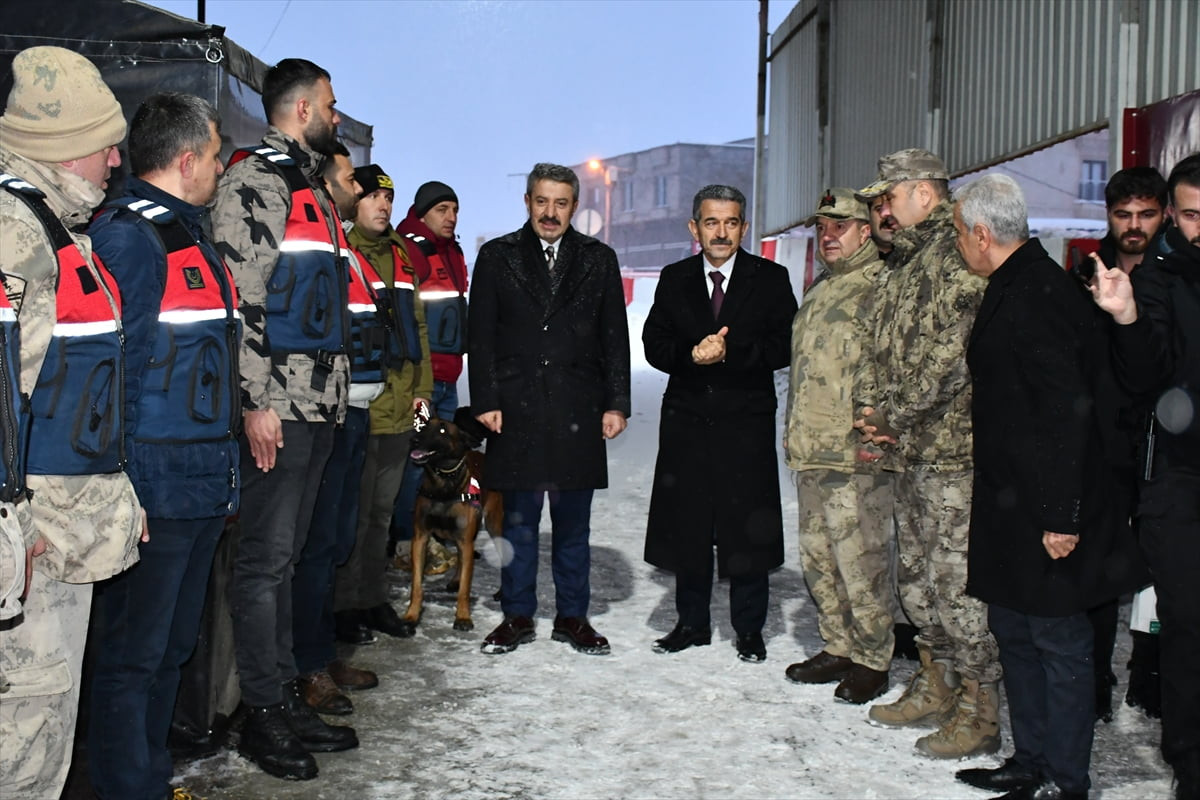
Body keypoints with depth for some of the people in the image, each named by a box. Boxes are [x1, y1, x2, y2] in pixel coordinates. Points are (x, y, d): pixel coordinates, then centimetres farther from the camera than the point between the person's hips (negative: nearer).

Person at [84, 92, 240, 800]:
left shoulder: (193, 234, 18)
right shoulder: (129, 236, -12)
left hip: (205, 487, 9)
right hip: (155, 489, -9)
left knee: (174, 645, 18)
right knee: (133, 654, 1)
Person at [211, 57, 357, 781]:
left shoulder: (313, 188, 22)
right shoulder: (253, 178, -7)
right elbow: (238, 293, -16)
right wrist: (255, 401, -20)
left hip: (322, 403, 9)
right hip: (277, 405, -9)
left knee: (286, 554, 13)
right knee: (265, 558, -2)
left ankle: (288, 697, 21)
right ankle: (265, 714, 6)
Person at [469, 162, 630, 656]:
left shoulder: (599, 260, 10)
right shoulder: (496, 257, 7)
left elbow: (615, 338, 8)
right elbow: (481, 336, 4)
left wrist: (616, 403, 1)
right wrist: (485, 401, -4)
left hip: (578, 412, 1)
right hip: (516, 410, 0)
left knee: (573, 523, 7)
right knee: (518, 521, 6)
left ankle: (572, 617, 18)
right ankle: (518, 617, 17)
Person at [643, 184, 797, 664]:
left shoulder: (771, 279, 2)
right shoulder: (674, 279, 10)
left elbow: (784, 347, -6)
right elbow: (654, 345, 4)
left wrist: (729, 353, -17)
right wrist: (692, 354, -15)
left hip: (746, 423, -2)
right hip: (687, 420, 2)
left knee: (747, 528, 2)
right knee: (687, 527, 7)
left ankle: (749, 629, 16)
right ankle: (692, 622, 22)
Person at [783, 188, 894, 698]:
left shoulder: (880, 287, -10)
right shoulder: (819, 291, 20)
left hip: (855, 456, -9)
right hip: (810, 451, 10)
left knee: (861, 563, -3)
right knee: (818, 560, 15)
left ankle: (872, 660, 11)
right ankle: (839, 649, 28)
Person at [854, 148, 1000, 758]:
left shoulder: (961, 256, -13)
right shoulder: (907, 259, 18)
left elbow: (948, 353, -20)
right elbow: (883, 339, 18)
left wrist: (896, 416, -12)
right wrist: (870, 407, 3)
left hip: (954, 451, -10)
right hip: (913, 450, 10)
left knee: (957, 581, -4)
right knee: (917, 574, 17)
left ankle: (977, 713, 8)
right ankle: (935, 689, 31)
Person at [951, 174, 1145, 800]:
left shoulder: (1035, 296, -19)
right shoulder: (1017, 288, 13)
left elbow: (1066, 410, -23)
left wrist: (1061, 514, -23)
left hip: (1044, 509, -11)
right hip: (1012, 502, 11)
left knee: (1058, 640, 2)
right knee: (1013, 631, 17)